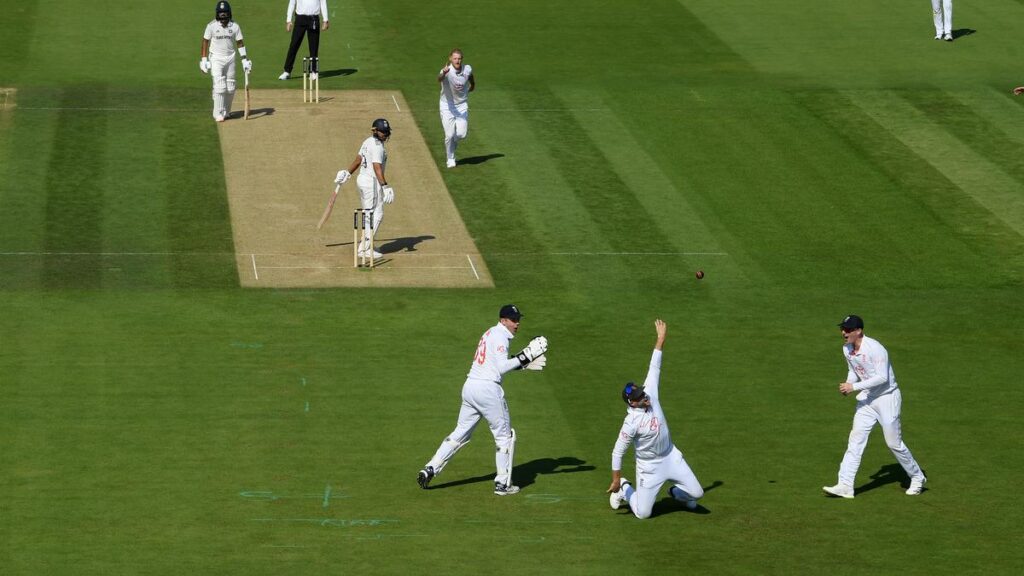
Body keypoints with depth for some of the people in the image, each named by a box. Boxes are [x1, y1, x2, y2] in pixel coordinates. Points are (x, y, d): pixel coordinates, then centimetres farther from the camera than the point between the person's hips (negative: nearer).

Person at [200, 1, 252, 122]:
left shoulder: (235, 26, -1)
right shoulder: (212, 26, -6)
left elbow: (240, 43, 3)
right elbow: (205, 42, 0)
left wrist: (244, 60, -4)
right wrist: (204, 60, -5)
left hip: (230, 58, 3)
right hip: (216, 58, -3)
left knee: (230, 88, 5)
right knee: (219, 86, -12)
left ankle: (226, 111, 22)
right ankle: (218, 113, -7)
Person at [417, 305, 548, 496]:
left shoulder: (490, 333, 20)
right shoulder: (500, 336, -9)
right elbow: (501, 367, -18)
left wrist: (523, 364, 20)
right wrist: (524, 357, -16)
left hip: (470, 386, 9)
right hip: (487, 388, -9)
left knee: (460, 433, 14)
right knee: (504, 436, 4)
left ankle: (430, 469, 5)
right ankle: (502, 483, 7)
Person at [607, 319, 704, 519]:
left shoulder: (650, 393, -13)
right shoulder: (631, 423, -28)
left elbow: (654, 368, -7)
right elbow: (617, 452, -21)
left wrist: (661, 338, -8)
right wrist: (616, 480, -16)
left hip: (671, 456, 6)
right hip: (650, 466, -6)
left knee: (696, 493, 6)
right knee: (642, 513, -1)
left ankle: (676, 492, 40)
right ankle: (624, 489, 29)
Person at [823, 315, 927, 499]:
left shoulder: (874, 348, -23)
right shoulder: (847, 349, 2)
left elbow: (882, 378, -26)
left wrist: (855, 387, -27)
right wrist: (848, 385, -3)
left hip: (887, 397, -7)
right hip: (866, 399, 7)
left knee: (894, 442, 1)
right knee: (856, 439, -4)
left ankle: (917, 478, 22)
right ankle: (845, 486, -9)